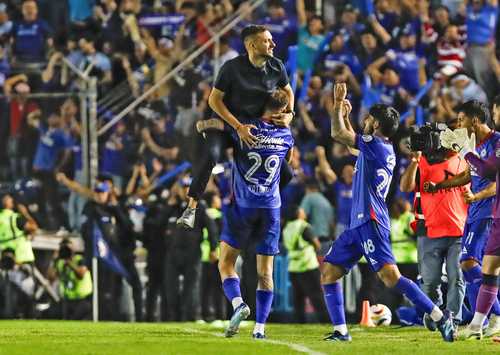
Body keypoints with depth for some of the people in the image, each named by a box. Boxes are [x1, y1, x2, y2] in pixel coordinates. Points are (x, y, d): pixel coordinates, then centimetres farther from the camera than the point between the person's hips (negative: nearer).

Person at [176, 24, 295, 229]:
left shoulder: (276, 67, -8)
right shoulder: (233, 67, -21)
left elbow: (288, 91, 12)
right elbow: (214, 99, -17)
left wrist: (289, 113, -9)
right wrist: (238, 127, -25)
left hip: (255, 125, 5)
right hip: (226, 121, -5)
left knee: (285, 174, -2)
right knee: (212, 155, -36)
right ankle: (191, 208, -30)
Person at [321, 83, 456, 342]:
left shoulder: (377, 145, -9)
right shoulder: (385, 149, 18)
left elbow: (338, 134, -7)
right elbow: (350, 139, 37)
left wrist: (338, 105, 4)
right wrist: (342, 113, 36)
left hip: (370, 221, -10)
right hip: (359, 223, 10)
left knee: (390, 276, -19)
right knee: (329, 272, 8)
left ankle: (440, 317, -20)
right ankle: (340, 331, 5)